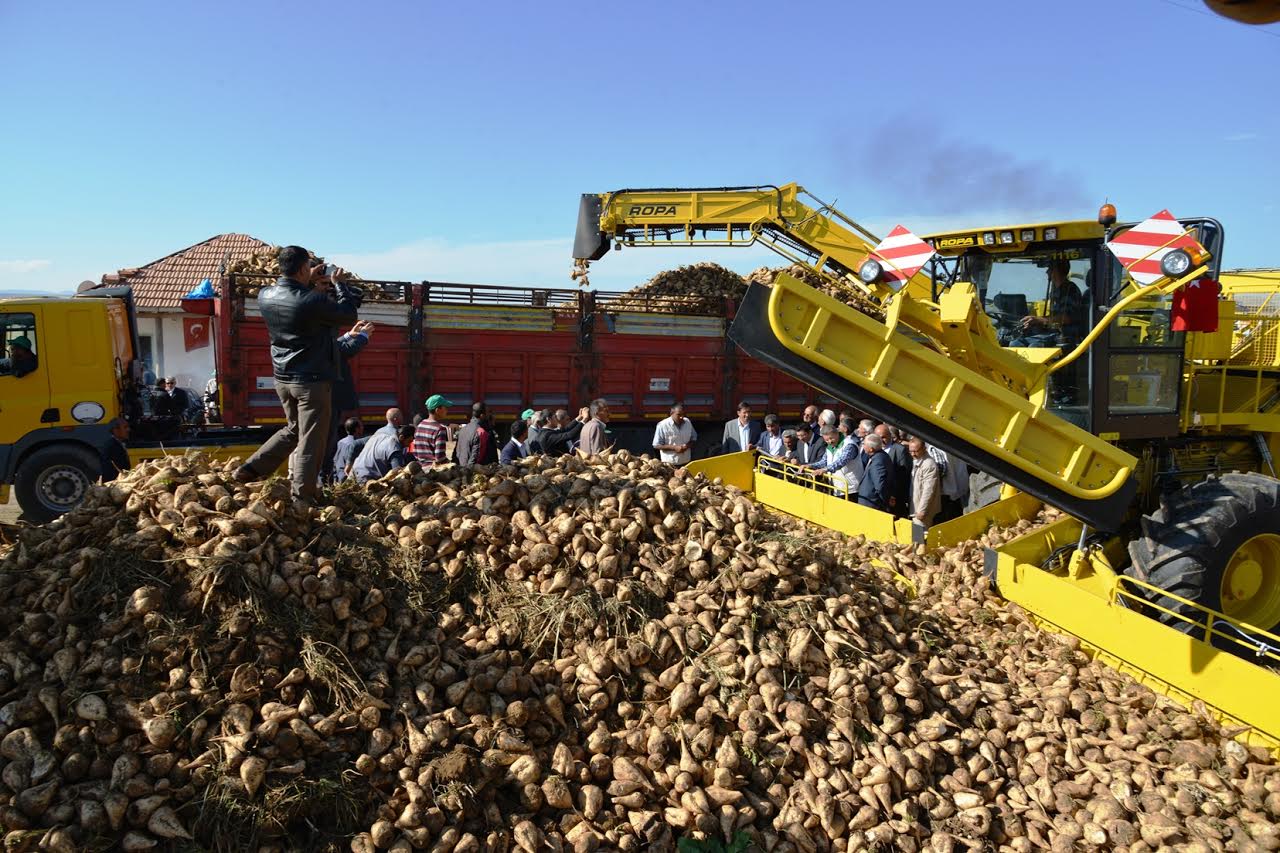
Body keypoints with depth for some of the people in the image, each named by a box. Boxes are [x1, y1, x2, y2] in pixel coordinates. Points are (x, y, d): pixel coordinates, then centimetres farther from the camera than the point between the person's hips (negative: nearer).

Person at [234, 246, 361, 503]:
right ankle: (303, 496, 6)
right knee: (311, 440, 2)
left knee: (293, 428, 25)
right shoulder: (312, 301, -21)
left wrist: (310, 284, 13)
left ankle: (250, 470, 22)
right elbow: (348, 315, -9)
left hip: (282, 378, 7)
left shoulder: (265, 296, -1)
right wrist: (338, 284, 3)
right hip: (313, 380, -7)